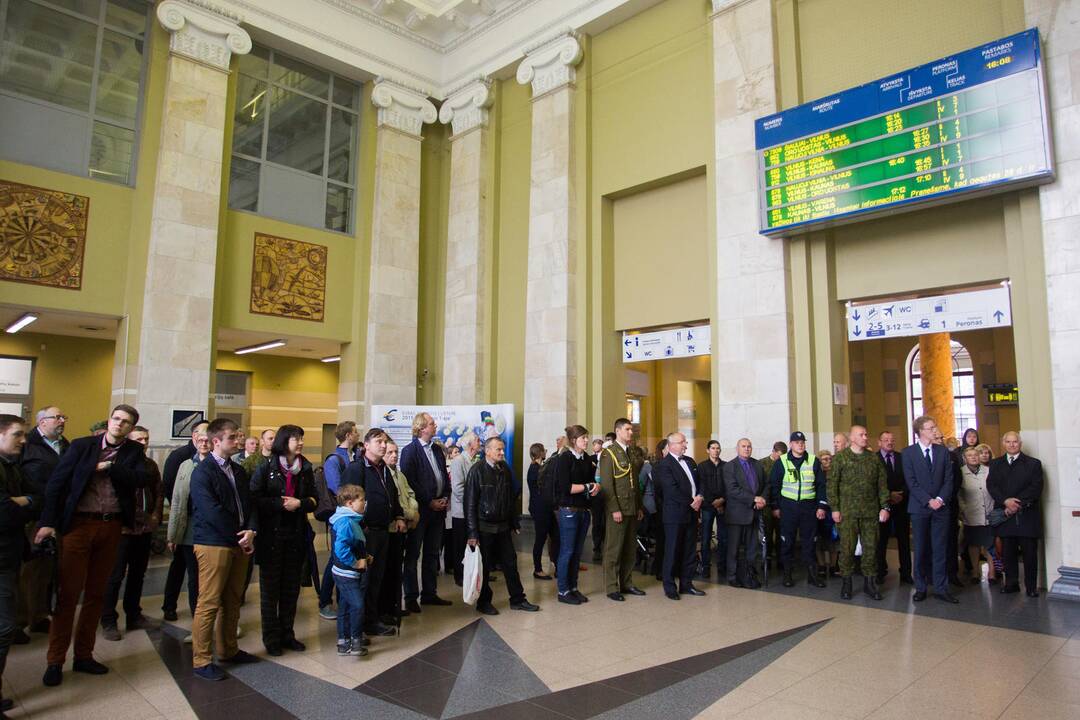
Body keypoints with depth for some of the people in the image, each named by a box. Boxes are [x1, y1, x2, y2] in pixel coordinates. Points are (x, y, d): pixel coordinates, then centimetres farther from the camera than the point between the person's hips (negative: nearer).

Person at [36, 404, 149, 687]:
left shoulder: (134, 451, 6)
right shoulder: (82, 446, 0)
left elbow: (142, 478, -10)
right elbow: (56, 482, -3)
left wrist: (110, 467, -15)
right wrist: (48, 521, -9)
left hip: (112, 526, 3)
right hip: (79, 523, -2)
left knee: (96, 593, 11)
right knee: (68, 593, -1)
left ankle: (84, 655, 22)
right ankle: (55, 661, 10)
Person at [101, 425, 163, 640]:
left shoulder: (151, 465, 10)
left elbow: (159, 492, 15)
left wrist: (155, 517, 5)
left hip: (145, 528, 6)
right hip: (123, 528, -6)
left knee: (138, 574, 15)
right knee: (115, 576, 2)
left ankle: (134, 616, 26)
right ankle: (108, 621, 13)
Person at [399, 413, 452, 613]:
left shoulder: (437, 449, 12)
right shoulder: (410, 451, -9)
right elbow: (409, 481, -16)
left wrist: (446, 498, 2)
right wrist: (429, 502, -15)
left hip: (438, 509, 7)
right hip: (419, 509, -7)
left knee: (432, 553, 14)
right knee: (413, 554, 2)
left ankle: (429, 593, 24)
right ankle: (411, 597, 10)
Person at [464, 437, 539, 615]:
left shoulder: (504, 469, 5)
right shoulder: (477, 470, -12)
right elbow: (470, 503, -13)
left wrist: (514, 523, 9)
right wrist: (472, 533, -15)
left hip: (503, 526, 5)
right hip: (484, 527, -5)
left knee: (510, 562, 10)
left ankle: (517, 599, 22)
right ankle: (483, 602, 22)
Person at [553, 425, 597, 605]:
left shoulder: (586, 459, 10)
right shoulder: (564, 458, -12)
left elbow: (591, 481, 14)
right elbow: (566, 487, -18)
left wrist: (596, 486, -9)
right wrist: (588, 487, -10)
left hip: (583, 509, 7)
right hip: (568, 510, -7)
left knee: (577, 551, 12)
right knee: (567, 551, -1)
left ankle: (573, 588, 22)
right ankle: (563, 591, 10)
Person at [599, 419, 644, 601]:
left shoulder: (631, 453, 17)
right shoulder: (609, 453, -7)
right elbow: (606, 484, -12)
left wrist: (639, 507, 15)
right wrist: (614, 509, -17)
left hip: (632, 509, 7)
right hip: (617, 509, -7)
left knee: (630, 549, 11)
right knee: (614, 549, -1)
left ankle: (627, 583, 21)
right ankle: (612, 588, 6)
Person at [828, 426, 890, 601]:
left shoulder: (874, 459, 11)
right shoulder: (840, 458, 0)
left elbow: (882, 484, 11)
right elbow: (831, 484, -2)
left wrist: (885, 506, 2)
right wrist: (834, 508, -7)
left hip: (871, 511, 3)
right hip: (847, 511, -3)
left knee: (871, 547, 5)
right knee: (847, 547, -1)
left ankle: (869, 582, 17)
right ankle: (846, 583, 10)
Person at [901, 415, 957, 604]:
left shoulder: (943, 451, 7)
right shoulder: (908, 453, -2)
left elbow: (948, 479, 3)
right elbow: (911, 482, -7)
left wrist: (940, 499, -10)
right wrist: (928, 501, -14)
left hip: (940, 506, 2)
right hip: (919, 507, -2)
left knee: (940, 549, 5)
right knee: (921, 549, 5)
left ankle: (941, 588, 13)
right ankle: (920, 588, 14)